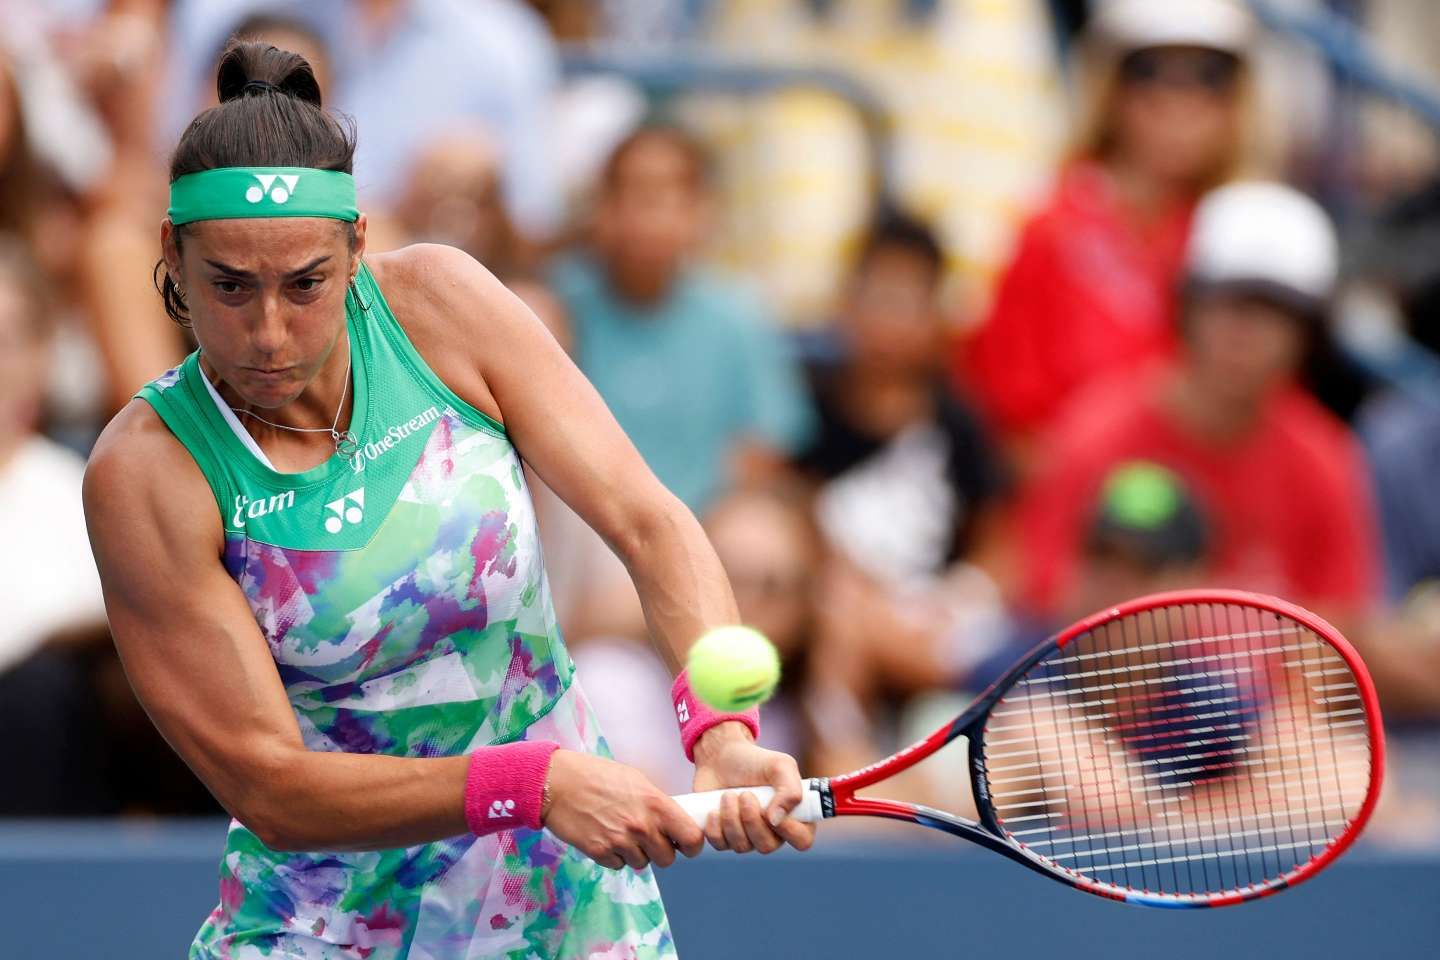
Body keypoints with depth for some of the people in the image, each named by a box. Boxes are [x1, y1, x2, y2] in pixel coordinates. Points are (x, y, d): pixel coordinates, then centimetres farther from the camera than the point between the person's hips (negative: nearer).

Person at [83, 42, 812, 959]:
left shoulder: (435, 300, -11)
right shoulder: (146, 472, -19)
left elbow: (648, 521, -13)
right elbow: (270, 789, -22)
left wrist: (721, 730, -32)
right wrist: (536, 784, -34)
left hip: (569, 885, 2)